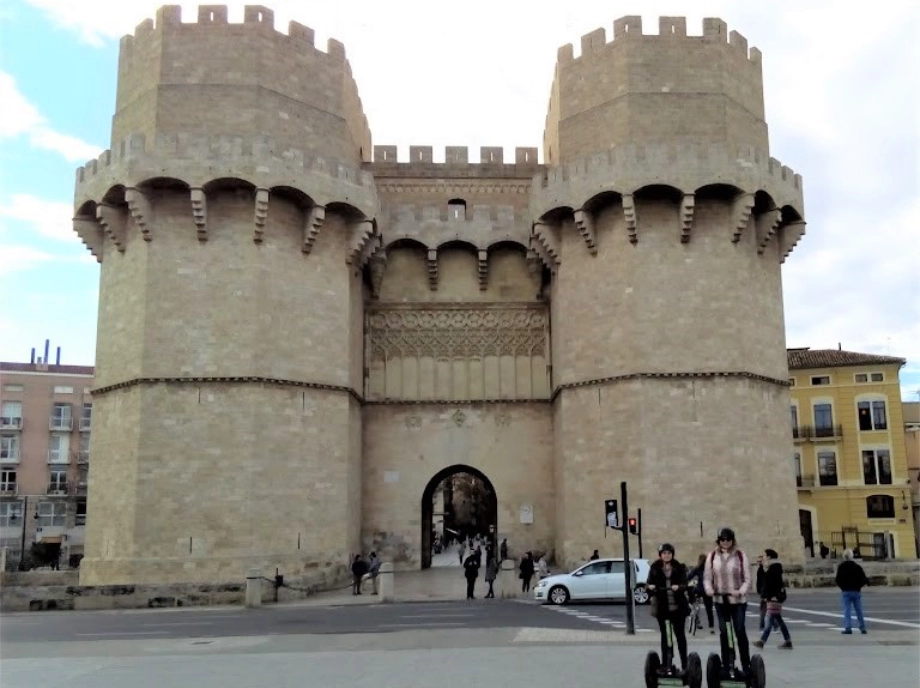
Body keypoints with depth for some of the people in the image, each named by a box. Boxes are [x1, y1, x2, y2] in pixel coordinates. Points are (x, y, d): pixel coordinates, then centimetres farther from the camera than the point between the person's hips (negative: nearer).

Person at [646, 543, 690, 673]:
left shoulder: (679, 567, 2)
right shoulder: (655, 568, 5)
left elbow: (684, 584, -6)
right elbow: (648, 583, 2)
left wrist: (678, 587, -27)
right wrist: (650, 586, -21)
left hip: (677, 606, -1)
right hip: (662, 606, 1)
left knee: (680, 634, 3)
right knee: (665, 635, 8)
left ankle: (684, 664, 10)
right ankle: (666, 664, 14)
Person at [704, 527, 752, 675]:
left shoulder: (740, 555, -6)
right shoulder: (712, 556, 1)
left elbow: (747, 579, -5)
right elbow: (707, 577, 3)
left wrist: (741, 591, -21)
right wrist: (709, 589, -16)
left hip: (738, 600, -3)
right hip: (720, 600, 3)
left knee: (740, 631, -4)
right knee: (723, 632, 8)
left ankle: (746, 665, 6)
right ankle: (726, 665, 17)